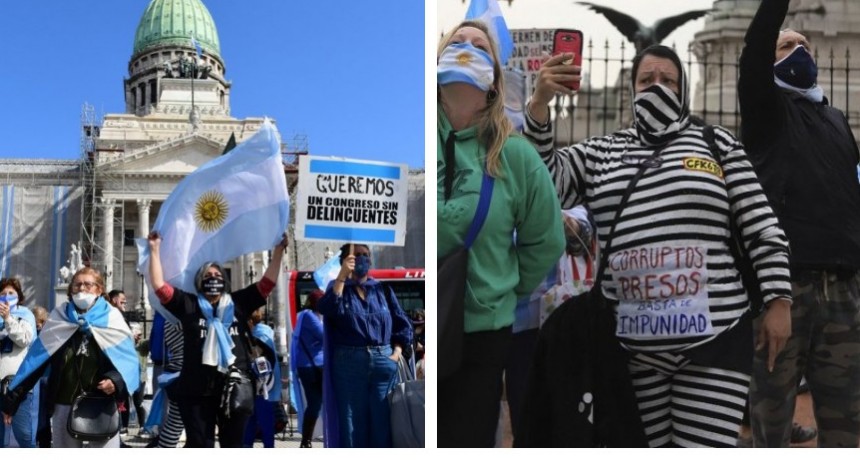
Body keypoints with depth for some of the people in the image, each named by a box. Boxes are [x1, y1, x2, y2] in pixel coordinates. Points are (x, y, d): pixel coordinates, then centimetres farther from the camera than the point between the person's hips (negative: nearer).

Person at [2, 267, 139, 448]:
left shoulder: (111, 318, 1)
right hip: (64, 403, 3)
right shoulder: (59, 318, 7)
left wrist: (115, 380, -23)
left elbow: (128, 358, -3)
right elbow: (36, 359, 5)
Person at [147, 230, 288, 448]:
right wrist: (155, 250, 1)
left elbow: (267, 283, 10)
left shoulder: (238, 303, 11)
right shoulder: (189, 305, 8)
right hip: (198, 389, -1)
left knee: (233, 445, 12)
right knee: (199, 445, 3)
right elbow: (159, 286, 2)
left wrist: (278, 251, 5)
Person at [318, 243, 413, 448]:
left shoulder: (382, 289, 13)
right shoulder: (338, 288, 7)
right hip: (349, 363, -2)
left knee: (383, 423, 1)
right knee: (353, 424, 1)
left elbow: (403, 324, 13)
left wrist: (397, 351, -1)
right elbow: (327, 309, -16)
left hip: (383, 362, 2)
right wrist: (342, 275, -18)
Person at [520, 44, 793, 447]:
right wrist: (539, 104, -10)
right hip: (629, 345, 2)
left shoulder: (717, 144, 9)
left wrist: (778, 300, -3)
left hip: (714, 335, -2)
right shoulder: (601, 152, 14)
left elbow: (761, 226, 5)